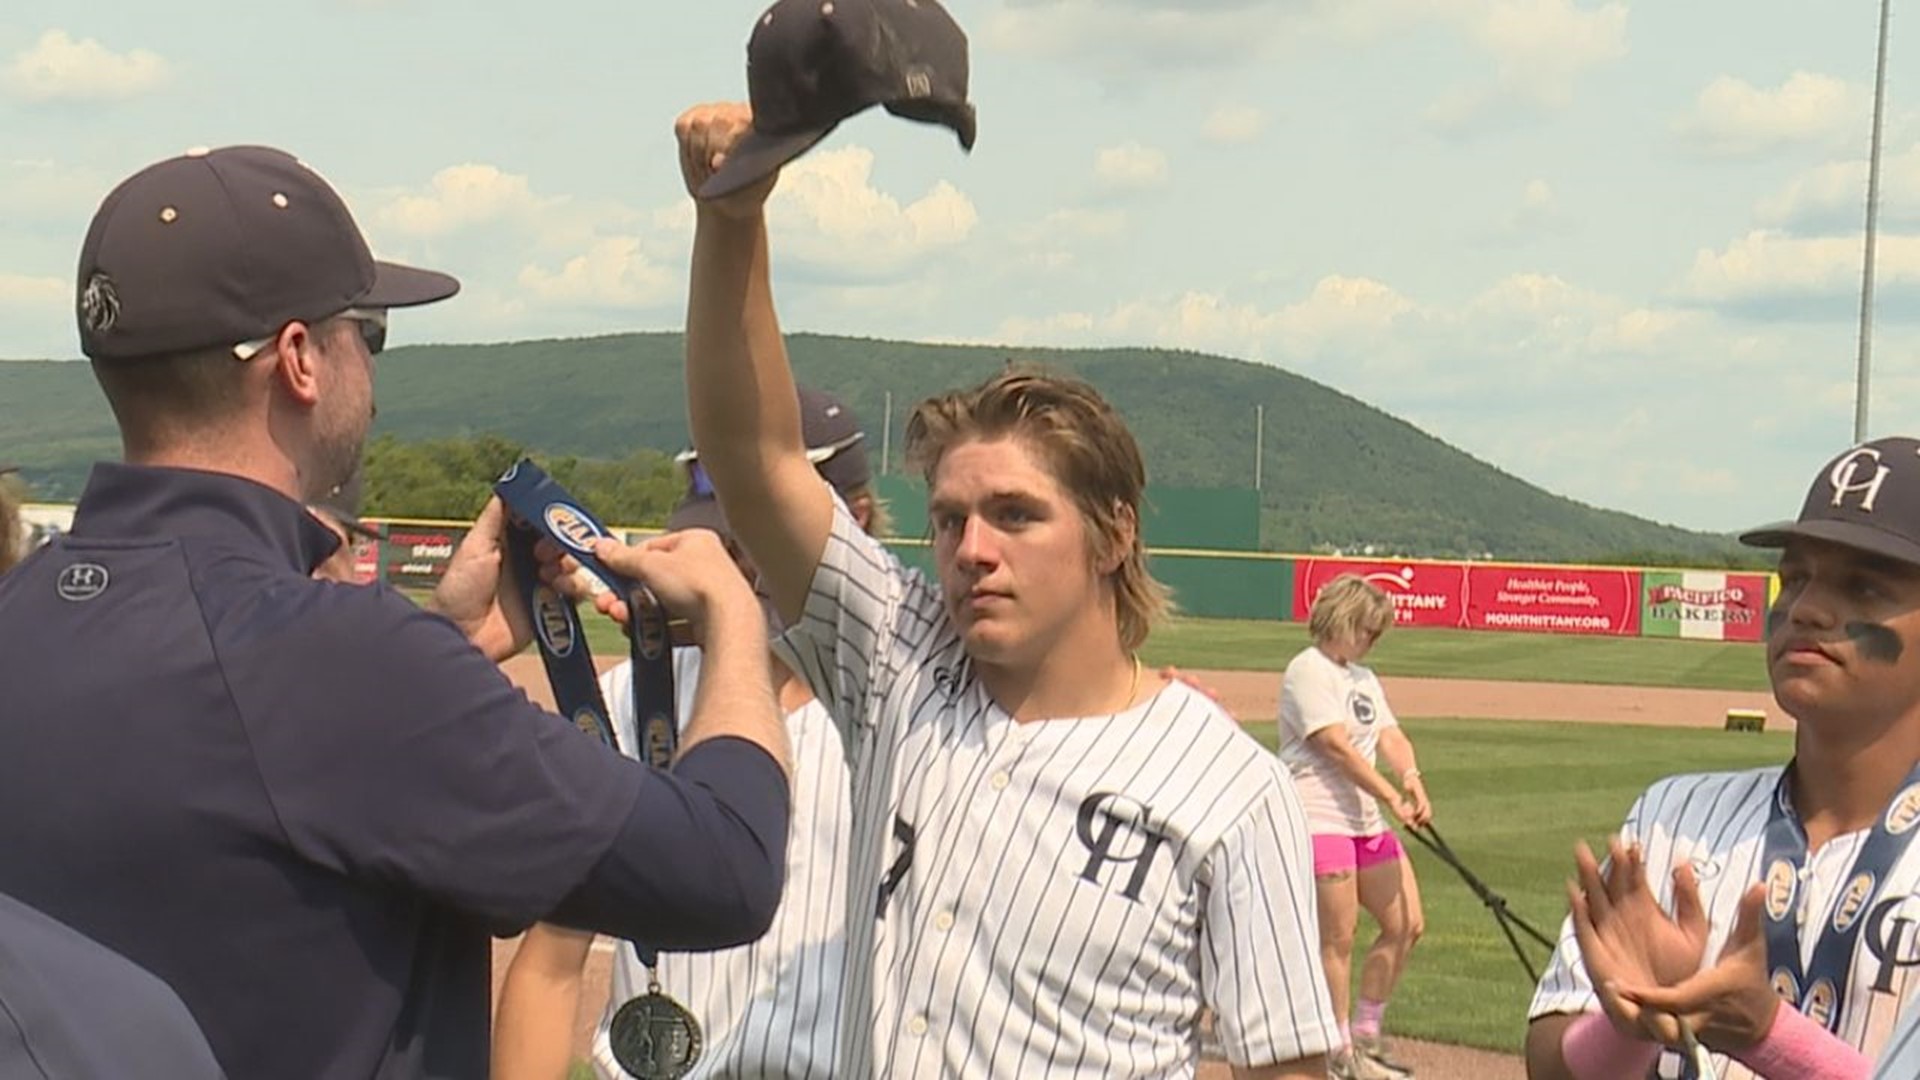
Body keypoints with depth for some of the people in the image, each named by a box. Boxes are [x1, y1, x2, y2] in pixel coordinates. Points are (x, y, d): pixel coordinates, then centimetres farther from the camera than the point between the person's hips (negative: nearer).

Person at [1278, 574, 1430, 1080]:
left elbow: (1389, 735, 9)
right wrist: (1392, 797, -20)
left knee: (1406, 924, 8)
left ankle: (1366, 1037, 21)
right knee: (1337, 938, -6)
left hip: (1366, 820, 9)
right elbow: (1337, 746, -16)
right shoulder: (1308, 670, -8)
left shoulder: (1362, 677, 20)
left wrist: (1411, 776, -13)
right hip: (1319, 819, -9)